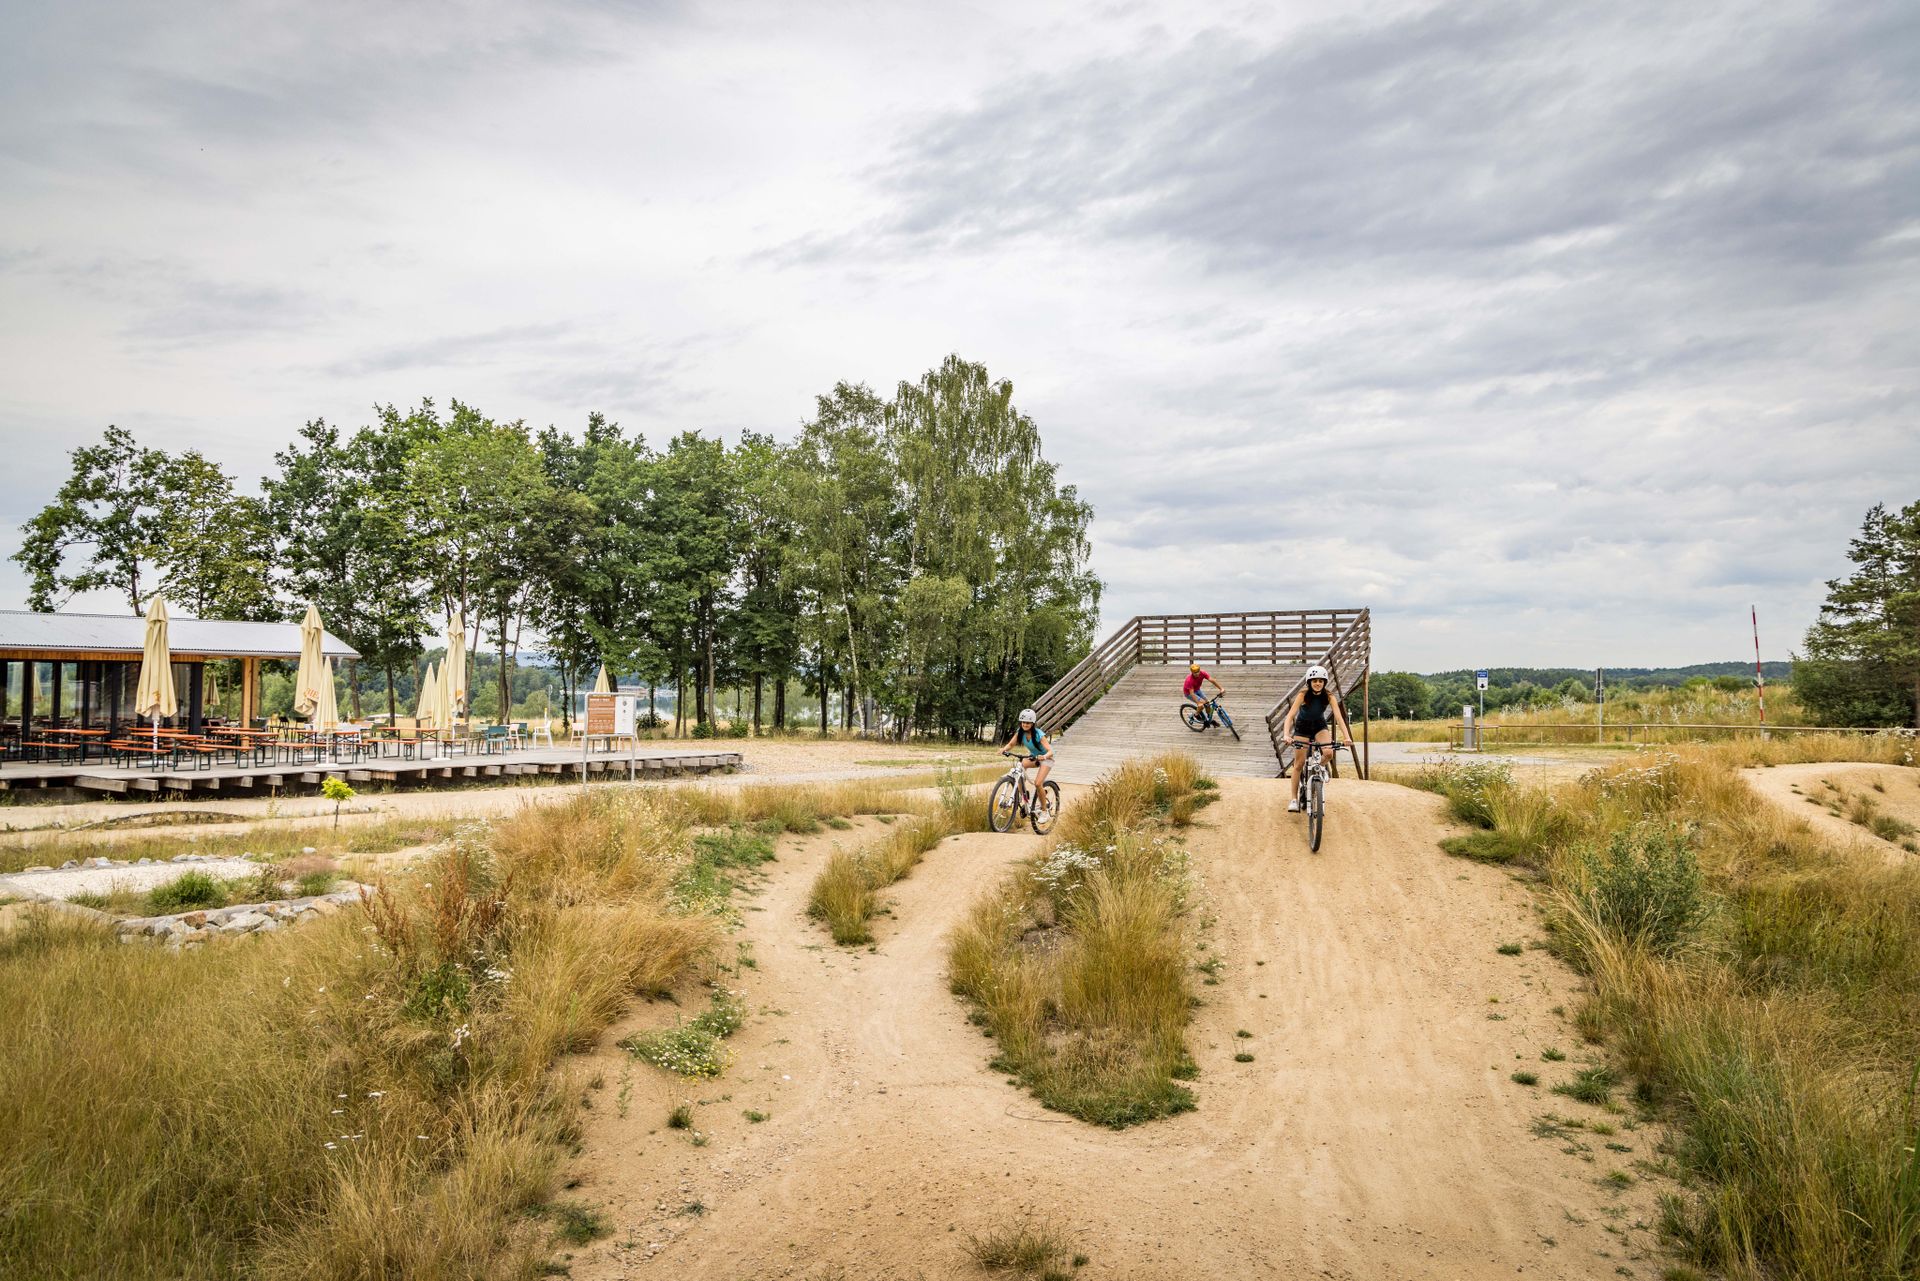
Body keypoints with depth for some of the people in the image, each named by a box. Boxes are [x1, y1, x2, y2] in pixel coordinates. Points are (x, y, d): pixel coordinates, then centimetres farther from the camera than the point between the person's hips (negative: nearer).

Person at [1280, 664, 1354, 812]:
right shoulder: (1303, 694, -26)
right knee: (1299, 764, -4)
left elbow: (1339, 716, -26)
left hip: (1320, 726, 2)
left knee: (1329, 753, -25)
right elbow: (1290, 715, -32)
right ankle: (1294, 799, 5)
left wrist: (1347, 737, -39)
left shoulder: (1329, 696, -21)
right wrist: (1286, 735, -47)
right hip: (1302, 728, -1)